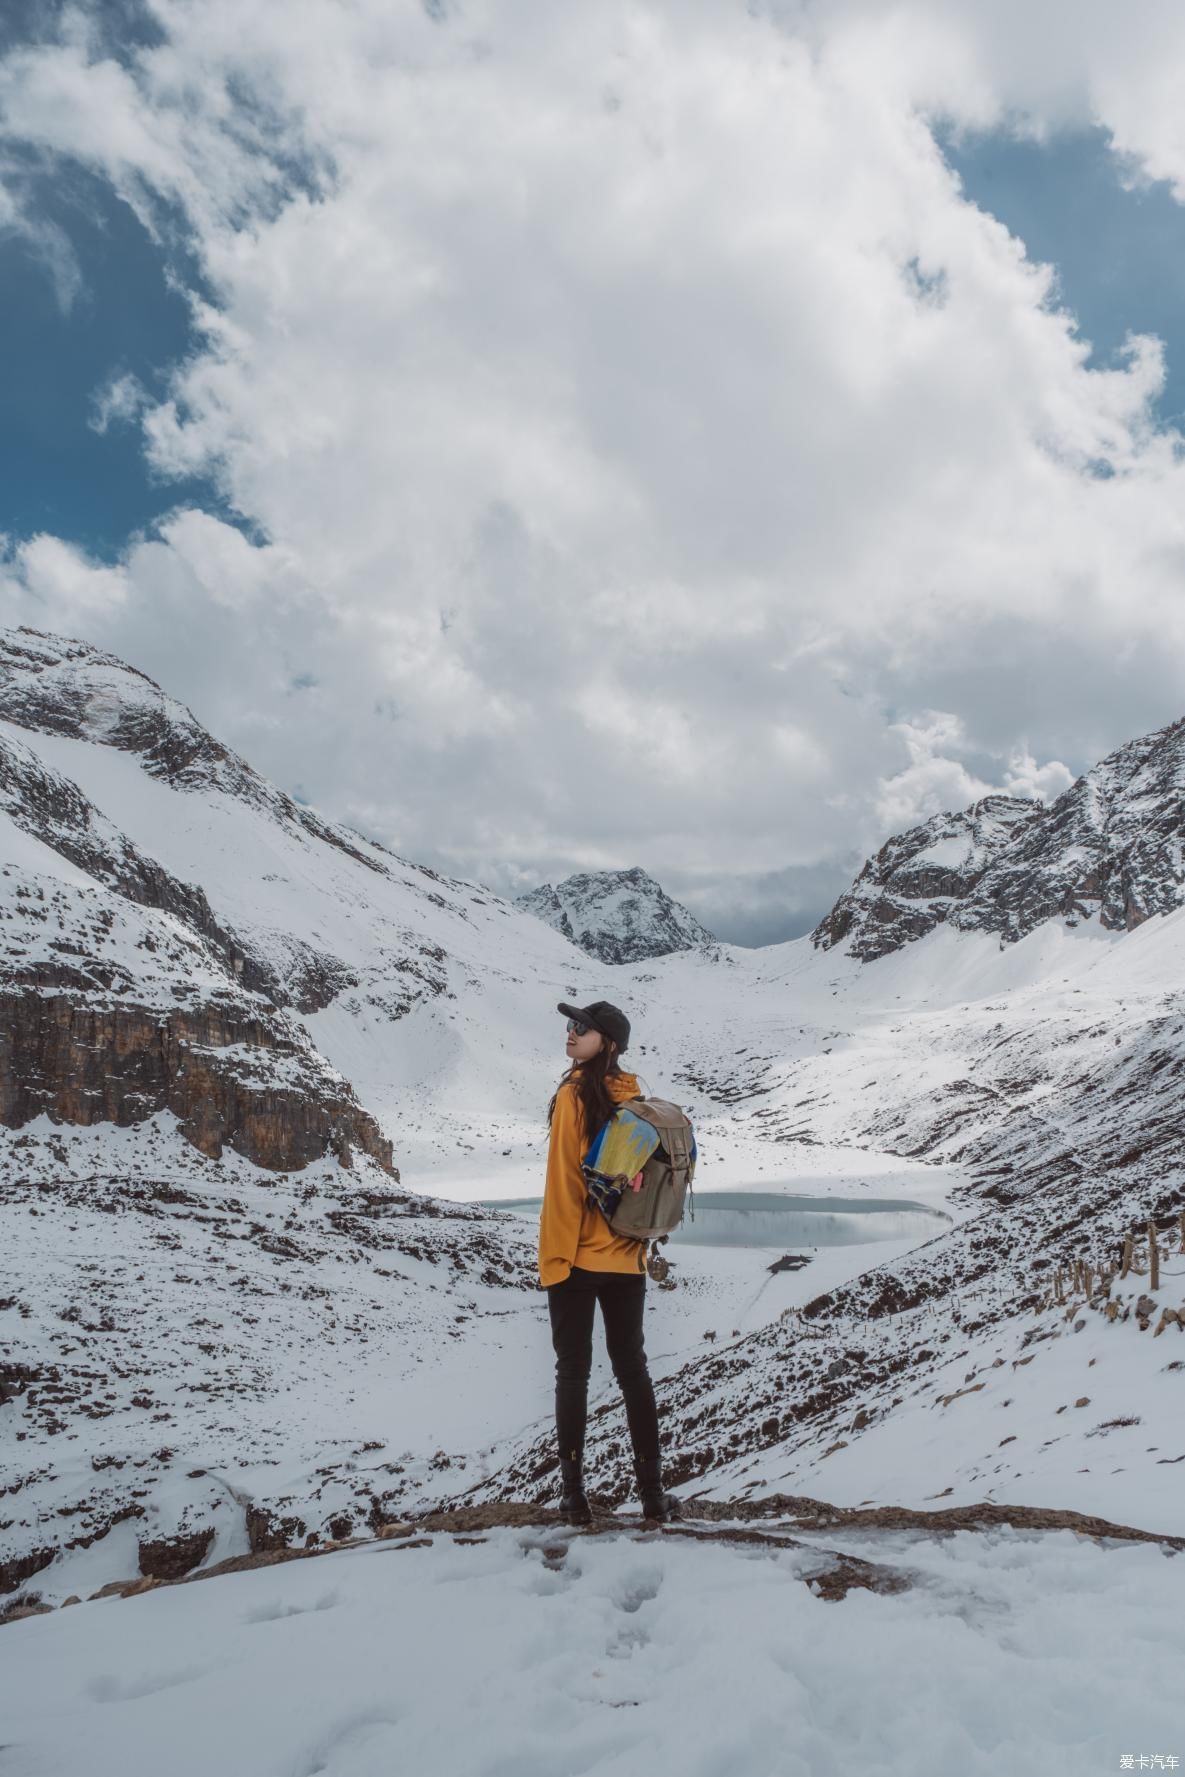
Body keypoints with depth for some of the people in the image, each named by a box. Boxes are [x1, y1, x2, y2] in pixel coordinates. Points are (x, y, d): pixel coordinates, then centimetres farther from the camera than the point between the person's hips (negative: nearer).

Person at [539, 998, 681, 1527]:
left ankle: (574, 1491, 10)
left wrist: (556, 1254, -10)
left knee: (573, 1371, 5)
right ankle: (652, 1489, 15)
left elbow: (564, 1183, -16)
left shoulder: (573, 1094, -13)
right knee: (632, 1367, 13)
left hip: (576, 1256, -5)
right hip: (627, 1258, 5)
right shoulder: (632, 1096, 4)